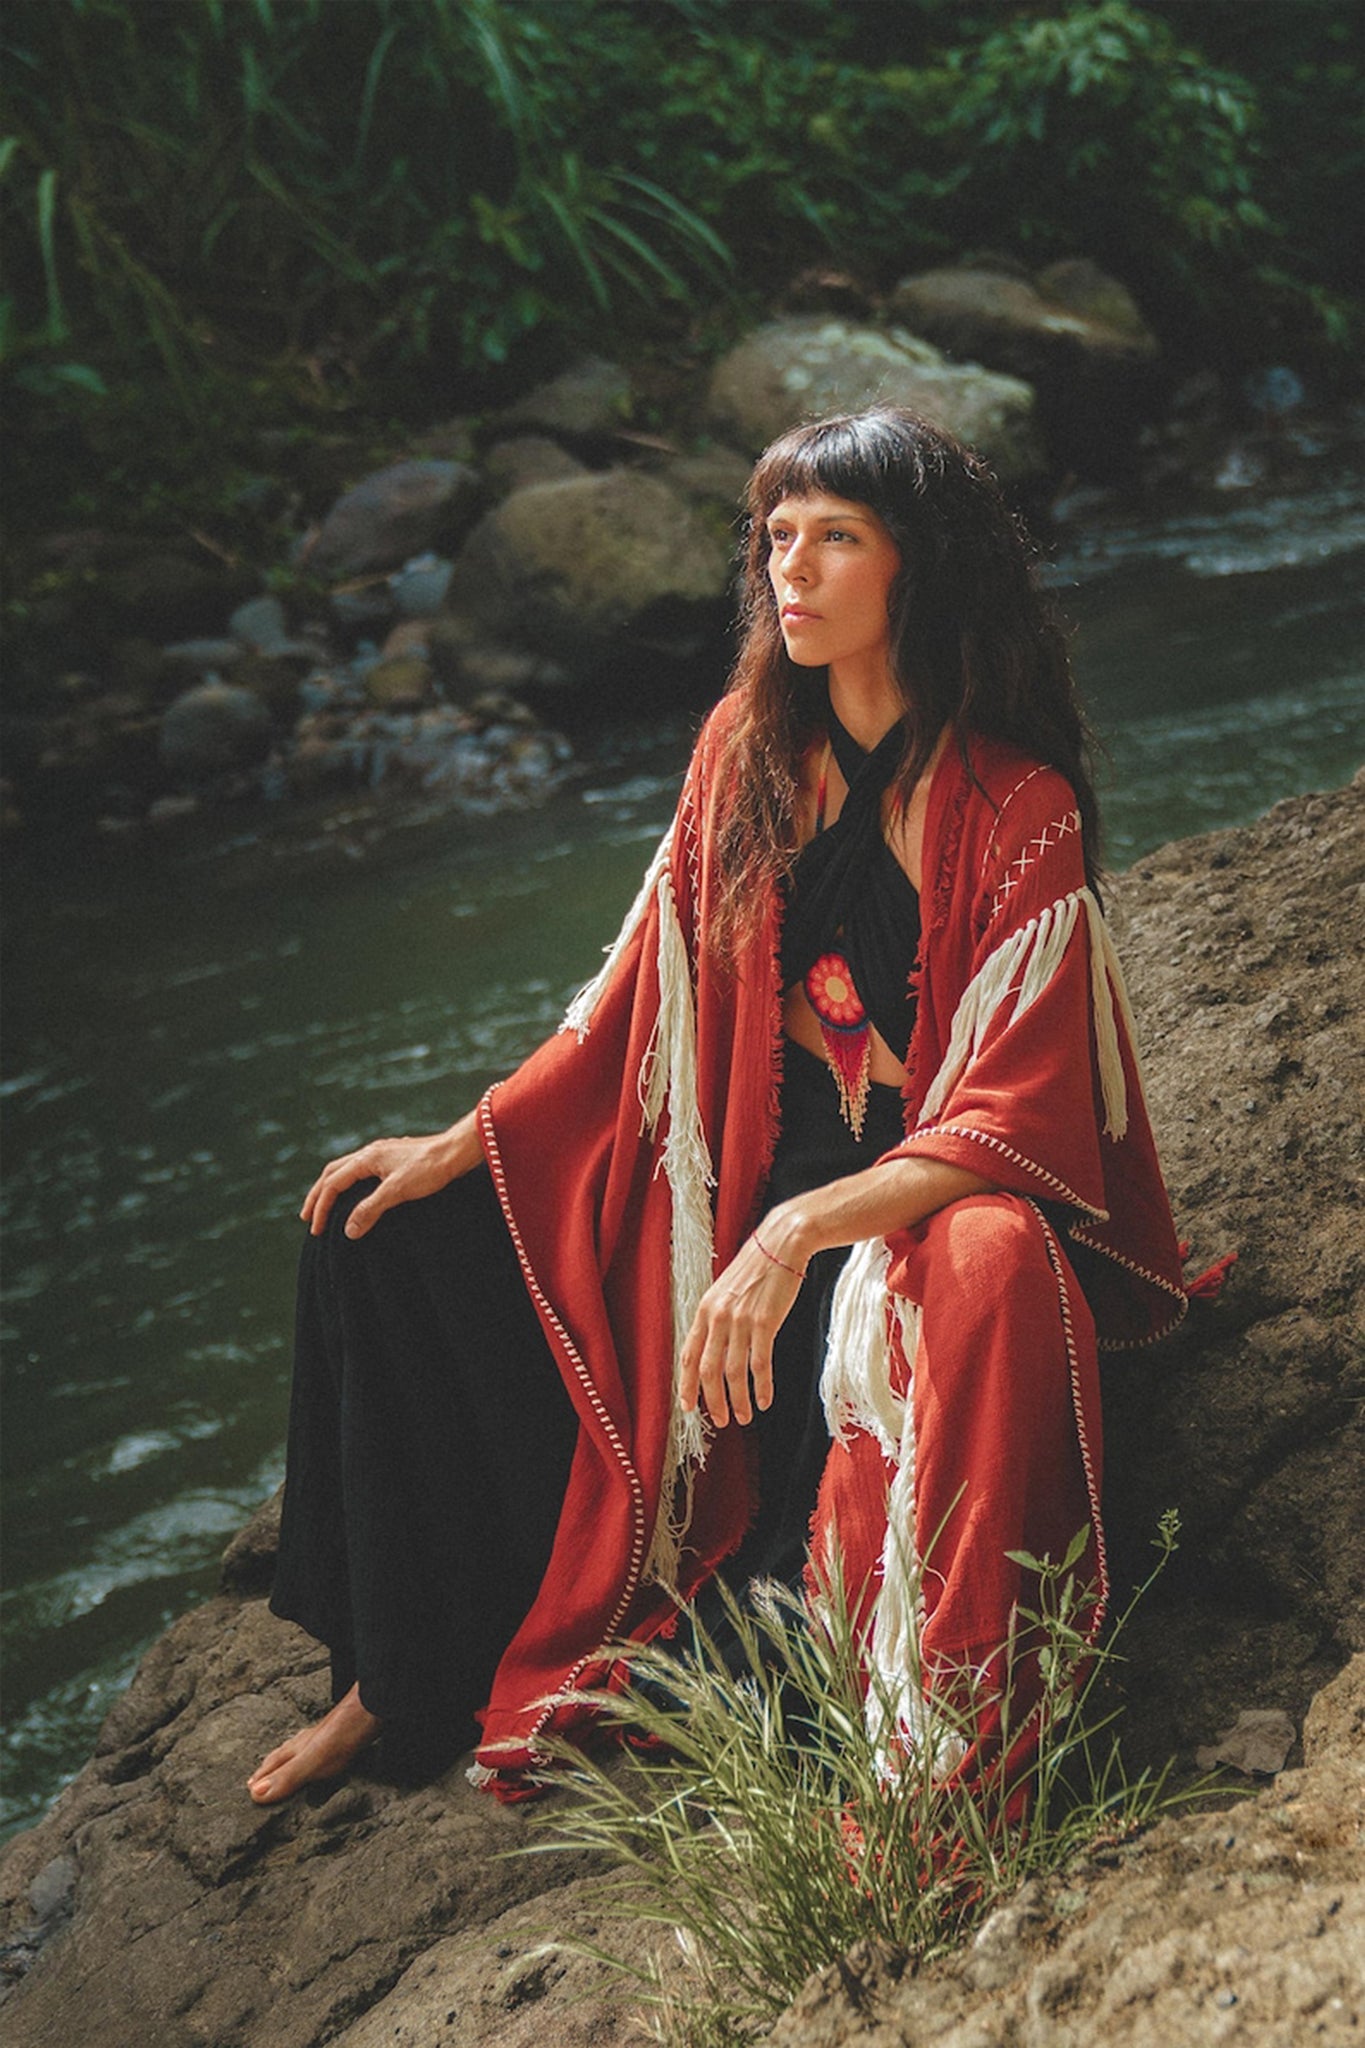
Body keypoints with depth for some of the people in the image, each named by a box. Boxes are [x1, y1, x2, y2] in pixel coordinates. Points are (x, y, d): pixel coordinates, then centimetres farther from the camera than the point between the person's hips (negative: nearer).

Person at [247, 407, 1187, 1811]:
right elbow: (650, 991, 8)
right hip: (745, 1164, 7)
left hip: (930, 1197, -6)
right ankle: (399, 1681, 10)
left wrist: (799, 1232, -36)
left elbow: (1010, 1126, -23)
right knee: (384, 1229, 2)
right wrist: (458, 1147, 3)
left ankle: (939, 1749, -31)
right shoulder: (750, 746, -1)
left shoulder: (1016, 810, -18)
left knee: (986, 1269, -43)